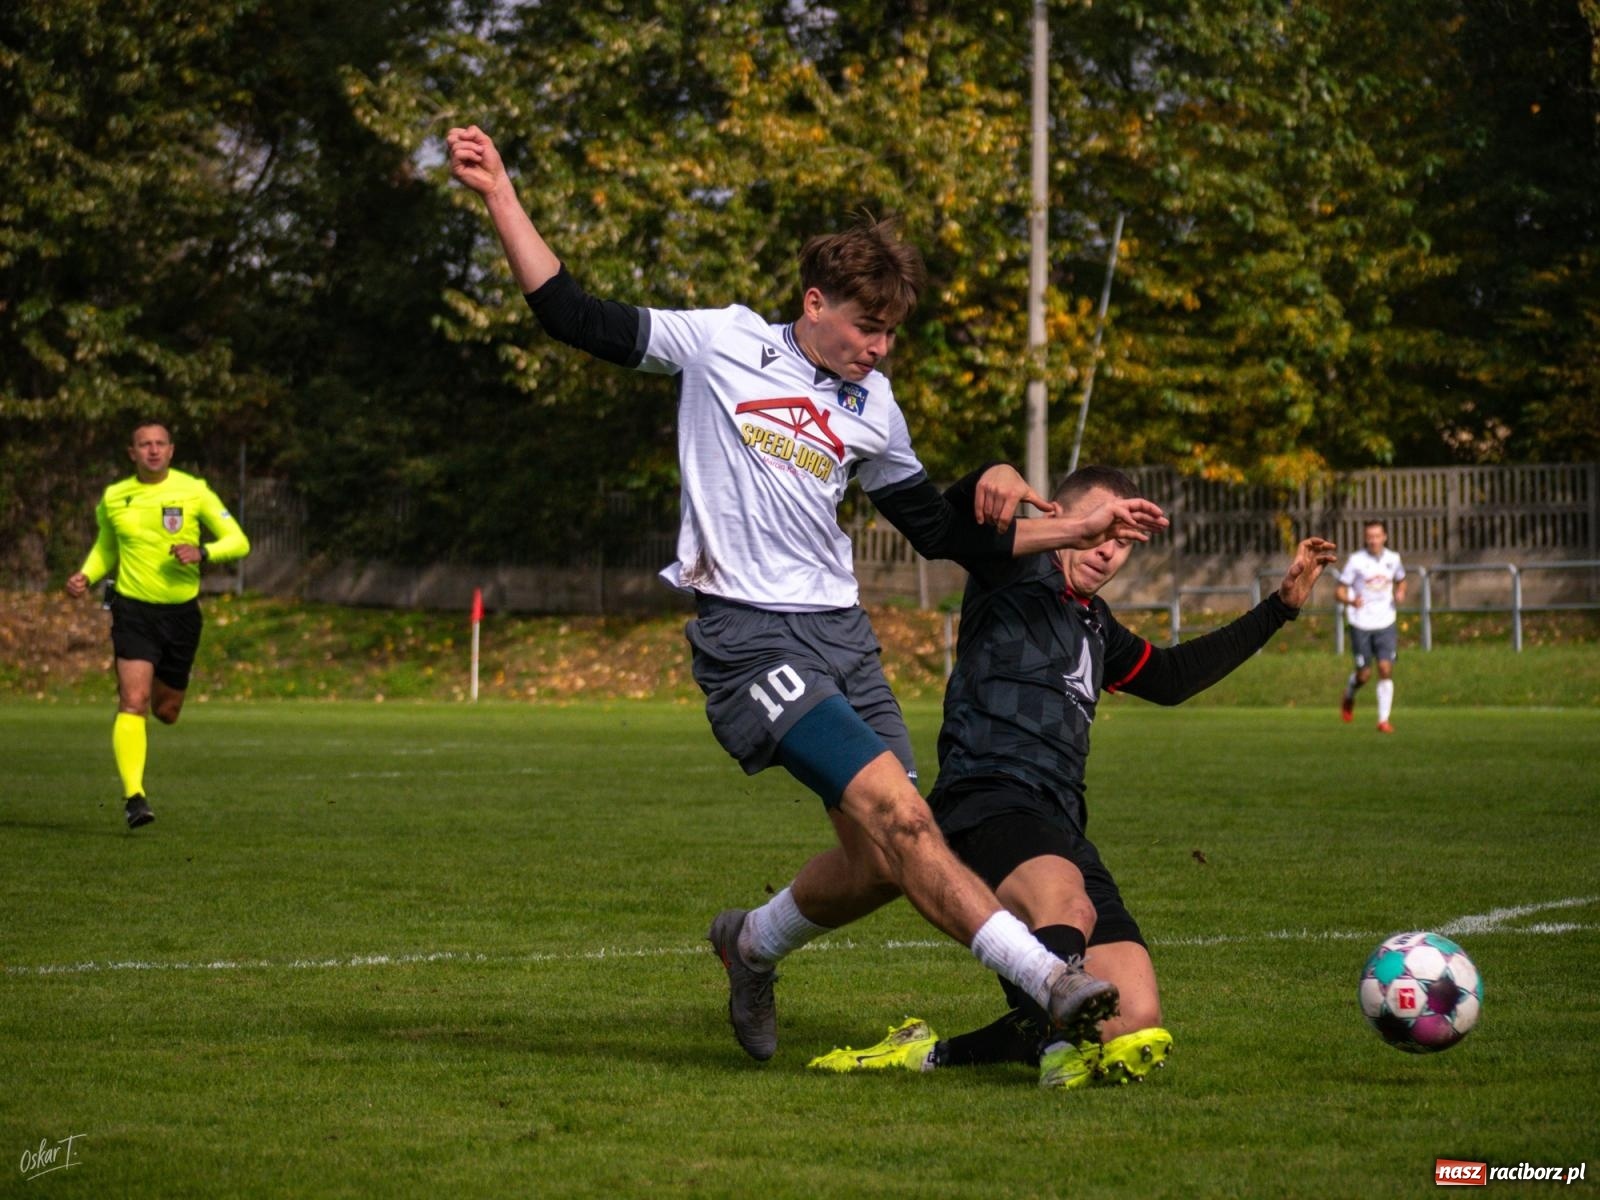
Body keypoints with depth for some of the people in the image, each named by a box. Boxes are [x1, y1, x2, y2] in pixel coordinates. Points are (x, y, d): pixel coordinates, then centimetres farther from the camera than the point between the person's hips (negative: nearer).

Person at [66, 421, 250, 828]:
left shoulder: (193, 492, -3)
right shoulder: (113, 499, 2)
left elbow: (238, 542, -2)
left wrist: (202, 552, -22)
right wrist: (86, 577, 0)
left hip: (181, 613, 1)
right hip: (133, 611, -1)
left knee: (166, 711, 12)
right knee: (133, 702, -19)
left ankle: (161, 692, 51)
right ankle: (133, 796, -22)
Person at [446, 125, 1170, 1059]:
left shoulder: (872, 404, 15)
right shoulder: (723, 344, 3)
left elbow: (939, 530, 21)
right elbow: (573, 315, 5)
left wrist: (1081, 528, 13)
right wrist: (501, 195, 1)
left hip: (839, 630, 7)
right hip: (750, 633, -6)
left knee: (883, 857, -1)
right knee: (897, 813, -20)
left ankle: (751, 942, 26)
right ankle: (1045, 977, -24)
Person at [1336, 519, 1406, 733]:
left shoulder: (1393, 559, 2)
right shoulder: (1356, 561, -7)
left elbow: (1401, 581, 22)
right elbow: (1339, 592, -5)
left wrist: (1400, 593, -2)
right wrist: (1350, 601, -27)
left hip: (1386, 623, 2)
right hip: (1361, 625, -2)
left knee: (1386, 670, -10)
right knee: (1364, 674, 1)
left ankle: (1384, 720, -3)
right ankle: (1349, 697, 35)